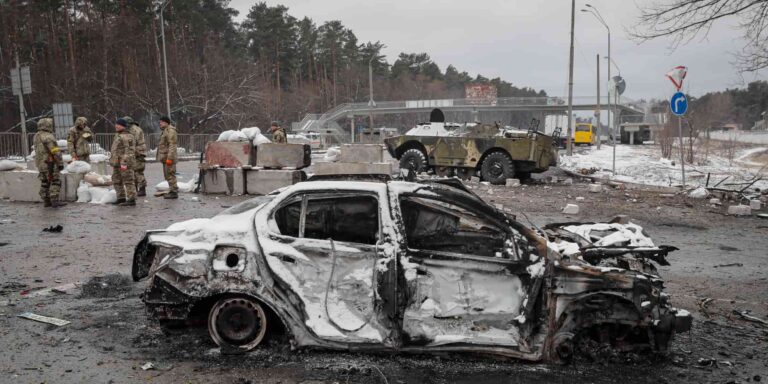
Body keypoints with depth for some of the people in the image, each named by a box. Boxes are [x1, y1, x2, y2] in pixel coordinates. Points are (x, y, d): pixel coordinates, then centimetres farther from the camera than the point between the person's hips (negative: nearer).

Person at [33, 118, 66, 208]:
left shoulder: (36, 136, 12)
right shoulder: (48, 136, -17)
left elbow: (38, 151, 18)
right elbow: (56, 152, -21)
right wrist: (60, 163, -18)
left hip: (40, 163, 9)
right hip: (49, 163, -9)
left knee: (45, 183, 13)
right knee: (56, 182, -7)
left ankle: (46, 201, 15)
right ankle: (54, 201, -12)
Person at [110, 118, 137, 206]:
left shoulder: (127, 137, -13)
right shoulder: (118, 136, 19)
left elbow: (129, 151, -20)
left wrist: (124, 163, -25)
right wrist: (113, 161, 23)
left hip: (125, 163, -10)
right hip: (117, 163, 10)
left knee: (128, 181, -8)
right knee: (116, 181, 14)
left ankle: (131, 200, -6)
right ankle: (121, 198, 23)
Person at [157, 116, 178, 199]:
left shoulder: (170, 131, -13)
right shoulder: (165, 131, 20)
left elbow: (172, 145, -21)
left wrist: (169, 158, -26)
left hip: (168, 158, -11)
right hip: (165, 158, 11)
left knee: (170, 174, -9)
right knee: (168, 175, 13)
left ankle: (174, 192, -6)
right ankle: (172, 191, 19)